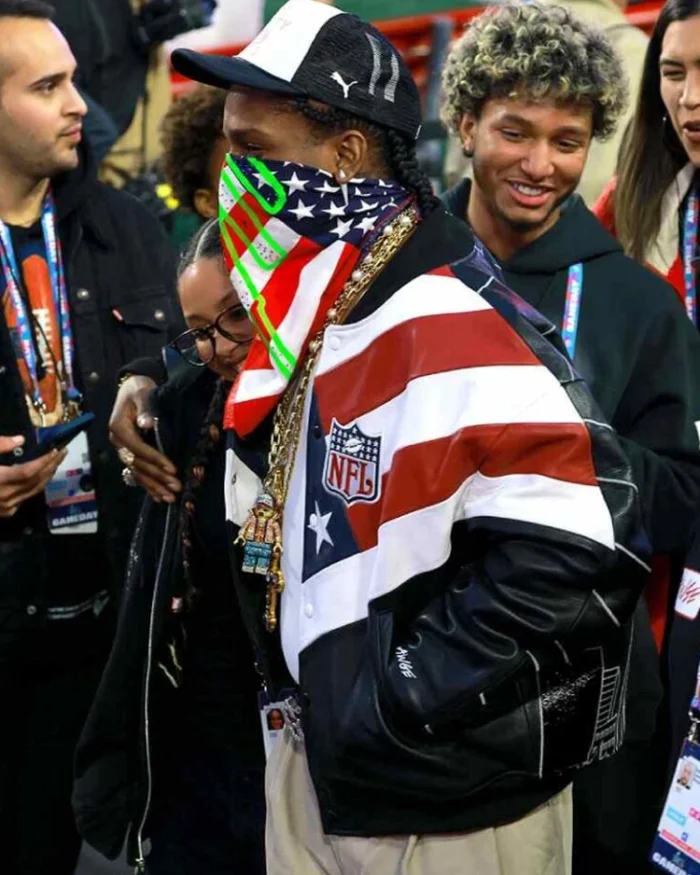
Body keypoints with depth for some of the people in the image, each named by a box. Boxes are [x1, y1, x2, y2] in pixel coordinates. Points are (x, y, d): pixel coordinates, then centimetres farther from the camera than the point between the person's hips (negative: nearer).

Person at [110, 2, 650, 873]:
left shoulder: (453, 329, -23)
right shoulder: (306, 318, 6)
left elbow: (581, 550, -29)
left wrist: (400, 698, -22)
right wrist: (303, 695, 10)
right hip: (316, 770, 8)